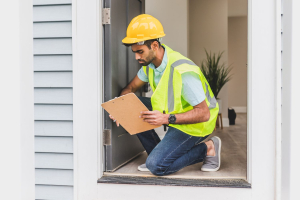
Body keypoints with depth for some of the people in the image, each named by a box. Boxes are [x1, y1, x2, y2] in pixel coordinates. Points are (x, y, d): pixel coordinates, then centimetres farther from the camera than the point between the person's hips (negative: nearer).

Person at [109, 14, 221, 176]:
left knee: (156, 166, -18)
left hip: (195, 122, -8)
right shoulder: (150, 62, -5)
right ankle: (158, 153, 3)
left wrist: (167, 119, -39)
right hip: (172, 110, 8)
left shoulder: (183, 71, -32)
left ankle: (207, 149, 0)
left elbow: (203, 113, -30)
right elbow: (131, 88, 8)